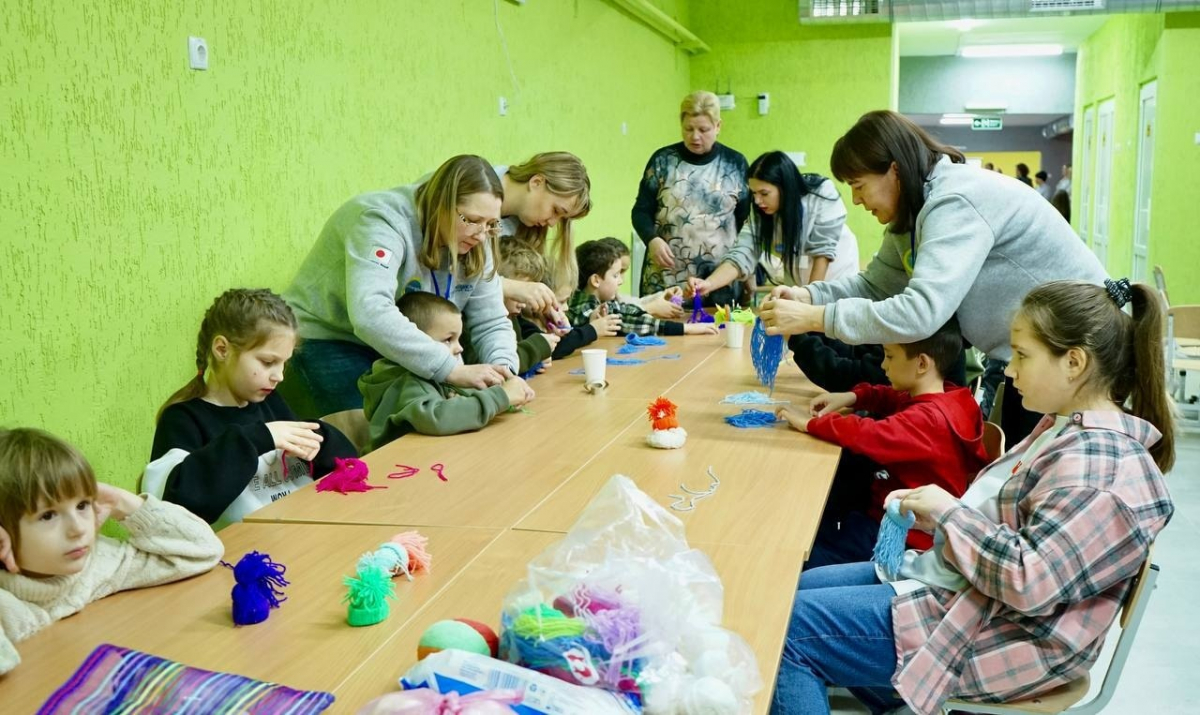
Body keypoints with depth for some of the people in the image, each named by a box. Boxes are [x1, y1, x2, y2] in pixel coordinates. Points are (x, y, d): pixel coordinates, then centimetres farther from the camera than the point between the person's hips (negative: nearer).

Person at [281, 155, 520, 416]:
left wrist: (503, 371, -26)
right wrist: (453, 370, -48)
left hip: (397, 351, 7)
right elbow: (370, 314, -44)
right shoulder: (384, 222, -28)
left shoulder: (474, 246, -6)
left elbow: (491, 323, -3)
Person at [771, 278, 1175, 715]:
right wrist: (932, 513, 1)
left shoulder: (1100, 465, -25)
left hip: (1005, 635, -11)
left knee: (790, 629, -14)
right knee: (803, 588, 15)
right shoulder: (1069, 428, 7)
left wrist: (949, 512, -18)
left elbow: (1027, 582, -30)